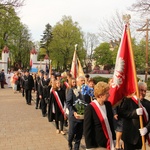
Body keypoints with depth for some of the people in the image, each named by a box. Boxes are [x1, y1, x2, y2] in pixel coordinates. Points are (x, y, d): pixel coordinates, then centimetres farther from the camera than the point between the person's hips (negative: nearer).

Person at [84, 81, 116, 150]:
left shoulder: (108, 104, 2)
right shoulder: (90, 108, -17)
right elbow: (87, 129, -13)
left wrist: (113, 137, 11)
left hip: (109, 142, 6)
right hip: (97, 144, -6)